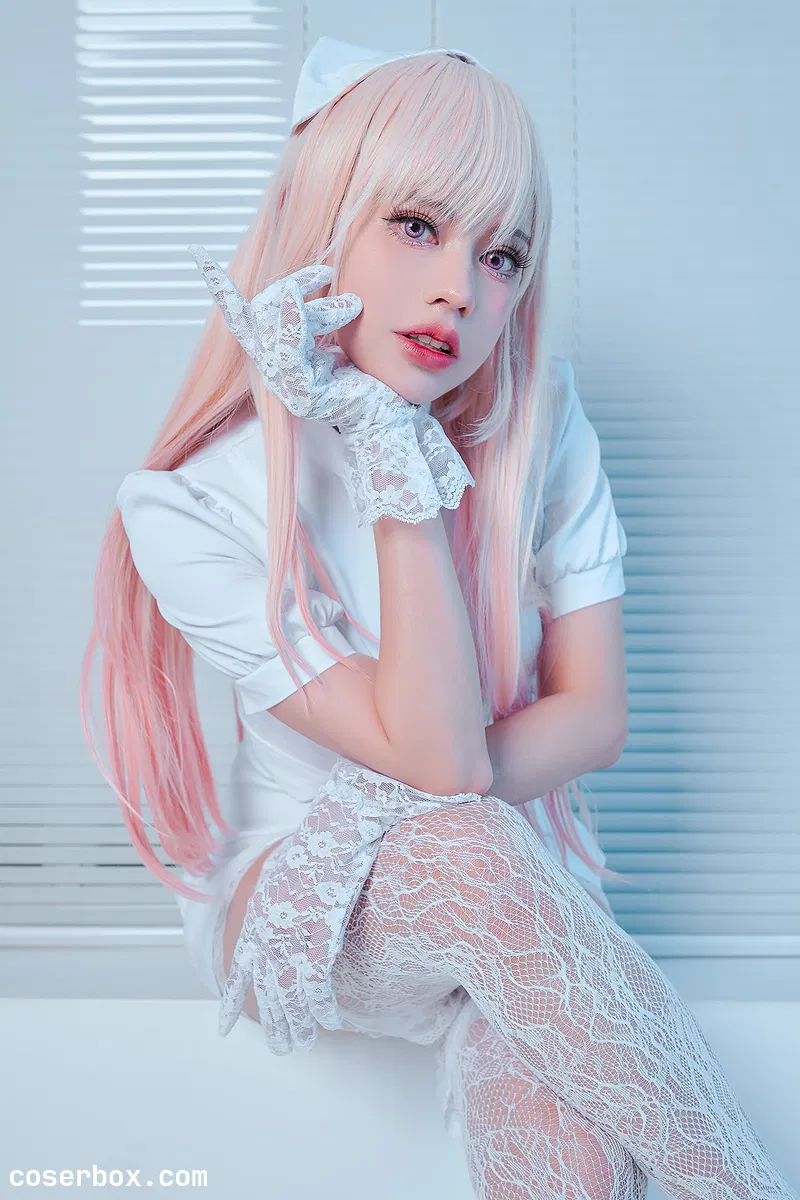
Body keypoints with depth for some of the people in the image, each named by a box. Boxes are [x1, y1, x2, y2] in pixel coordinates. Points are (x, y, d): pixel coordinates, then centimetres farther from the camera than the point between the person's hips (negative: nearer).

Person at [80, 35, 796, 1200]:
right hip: (293, 919, -1)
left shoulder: (538, 418, -9)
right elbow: (443, 757, -23)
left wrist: (418, 804, -19)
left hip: (511, 904, 2)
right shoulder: (190, 507, -19)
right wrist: (397, 467, -28)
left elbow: (595, 713, -6)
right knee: (468, 850, -34)